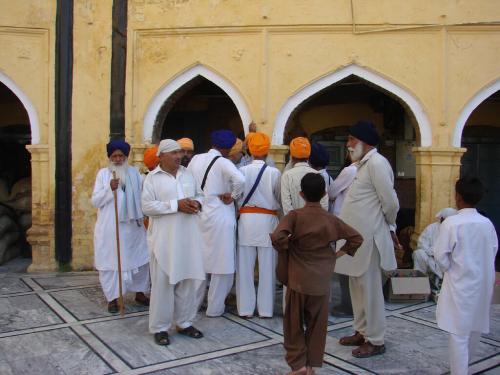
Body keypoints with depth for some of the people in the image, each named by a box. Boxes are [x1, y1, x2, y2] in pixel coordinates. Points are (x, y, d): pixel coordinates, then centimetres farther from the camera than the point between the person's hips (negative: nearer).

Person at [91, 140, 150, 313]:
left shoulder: (134, 172, 7)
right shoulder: (103, 173, 1)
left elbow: (142, 195, 5)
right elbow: (95, 201, -3)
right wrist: (109, 189, -18)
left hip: (132, 225, 3)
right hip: (110, 227, -2)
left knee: (139, 259, 8)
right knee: (110, 261, 2)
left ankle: (140, 293, 25)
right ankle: (112, 298, 14)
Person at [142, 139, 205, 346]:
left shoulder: (188, 174, 13)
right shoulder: (152, 178, -3)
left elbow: (199, 194, 19)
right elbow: (147, 206, -11)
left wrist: (196, 203, -5)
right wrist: (176, 205, -18)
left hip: (188, 236, 5)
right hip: (165, 238, -5)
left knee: (188, 279, 9)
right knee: (163, 282, 0)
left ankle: (184, 322, 23)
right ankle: (159, 327, 12)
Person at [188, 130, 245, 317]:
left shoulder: (196, 159, 4)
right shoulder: (223, 162, -13)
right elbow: (240, 180, -29)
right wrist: (233, 196, -13)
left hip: (198, 215, 6)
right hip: (219, 217, -6)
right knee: (221, 262, 6)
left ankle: (194, 302, 30)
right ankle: (214, 307, 13)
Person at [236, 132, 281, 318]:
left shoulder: (242, 171, -3)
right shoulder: (274, 173, -6)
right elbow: (280, 199, 1)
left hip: (246, 219, 1)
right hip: (267, 220, -1)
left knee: (245, 266, 8)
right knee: (267, 267, 7)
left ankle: (245, 308, 15)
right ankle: (266, 309, 14)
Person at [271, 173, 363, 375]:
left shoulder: (295, 216, -10)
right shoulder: (331, 220, 0)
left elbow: (277, 237, -25)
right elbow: (356, 238, 6)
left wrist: (286, 248, -7)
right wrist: (340, 253, 11)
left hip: (298, 282, -2)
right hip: (321, 283, 2)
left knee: (294, 324, 12)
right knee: (317, 325, 13)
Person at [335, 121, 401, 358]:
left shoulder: (376, 163, -16)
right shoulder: (364, 164, 16)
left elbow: (390, 203, -17)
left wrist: (389, 227, -1)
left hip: (368, 239, -10)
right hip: (357, 238, 10)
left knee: (370, 289, 1)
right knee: (357, 287, 17)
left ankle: (376, 341, 13)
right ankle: (362, 332, 30)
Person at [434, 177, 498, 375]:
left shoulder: (451, 223, -17)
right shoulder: (487, 223, -2)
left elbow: (440, 256, -16)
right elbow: (493, 252, 6)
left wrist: (450, 270, 3)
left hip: (460, 284, -6)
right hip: (482, 283, 6)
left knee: (458, 333, -1)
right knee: (474, 328, 21)